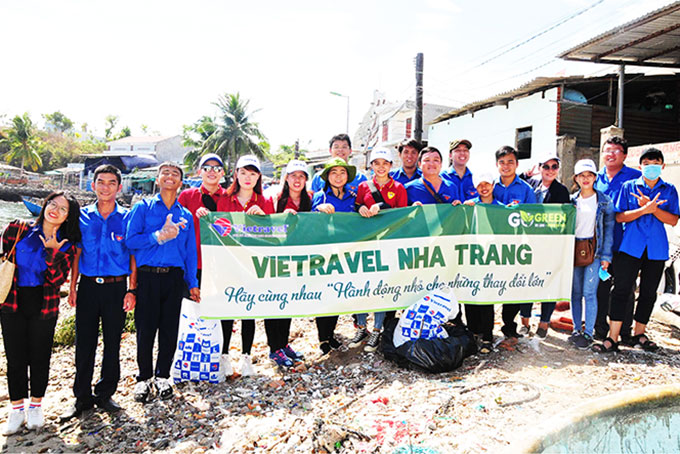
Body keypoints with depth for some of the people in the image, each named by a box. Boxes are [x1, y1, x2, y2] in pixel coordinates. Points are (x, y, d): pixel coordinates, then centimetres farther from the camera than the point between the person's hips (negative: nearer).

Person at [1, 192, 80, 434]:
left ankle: (36, 405, 26)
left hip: (44, 305, 0)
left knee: (40, 356, 8)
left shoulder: (66, 245, 0)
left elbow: (57, 279, -9)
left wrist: (53, 251, -23)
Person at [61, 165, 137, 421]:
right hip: (88, 286, 1)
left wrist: (132, 290, -4)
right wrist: (73, 288, 3)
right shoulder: (83, 216, 7)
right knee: (84, 343, 6)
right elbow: (77, 254, 9)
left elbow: (133, 256, 2)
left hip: (116, 287, -1)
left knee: (112, 343, 6)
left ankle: (105, 394, 22)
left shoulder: (127, 218, 2)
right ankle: (82, 397, 20)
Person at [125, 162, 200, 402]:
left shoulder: (186, 215, 13)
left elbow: (190, 251, 13)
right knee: (145, 329, 3)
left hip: (174, 277, 2)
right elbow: (130, 240, -5)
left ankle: (162, 376, 24)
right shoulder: (143, 207, 6)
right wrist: (159, 235, -15)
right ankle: (144, 377, 21)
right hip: (147, 276, -2)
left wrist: (192, 283, 9)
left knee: (170, 329, 7)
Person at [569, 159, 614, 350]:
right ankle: (577, 329, 16)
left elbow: (609, 229, 0)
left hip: (594, 250, -3)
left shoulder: (604, 201, 1)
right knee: (576, 292, 7)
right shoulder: (572, 200, 8)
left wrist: (605, 255, -6)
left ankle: (588, 333, 2)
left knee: (589, 292, -6)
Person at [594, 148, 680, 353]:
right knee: (621, 288, -8)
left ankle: (638, 334, 25)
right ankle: (612, 338, -5)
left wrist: (651, 207, -13)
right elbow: (619, 217, -2)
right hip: (631, 246, -2)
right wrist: (644, 209, -15)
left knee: (649, 292, 10)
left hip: (656, 249, 2)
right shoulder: (629, 187, 6)